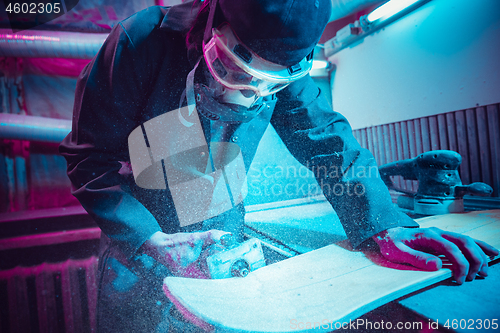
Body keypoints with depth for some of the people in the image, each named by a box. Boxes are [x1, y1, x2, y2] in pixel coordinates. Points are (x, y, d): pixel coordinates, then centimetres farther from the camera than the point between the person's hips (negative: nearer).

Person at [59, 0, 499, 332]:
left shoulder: (283, 60, -13)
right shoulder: (142, 42, -23)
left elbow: (323, 136, -10)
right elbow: (89, 157, -18)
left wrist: (381, 223, -22)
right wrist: (153, 243, -27)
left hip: (224, 240, 3)